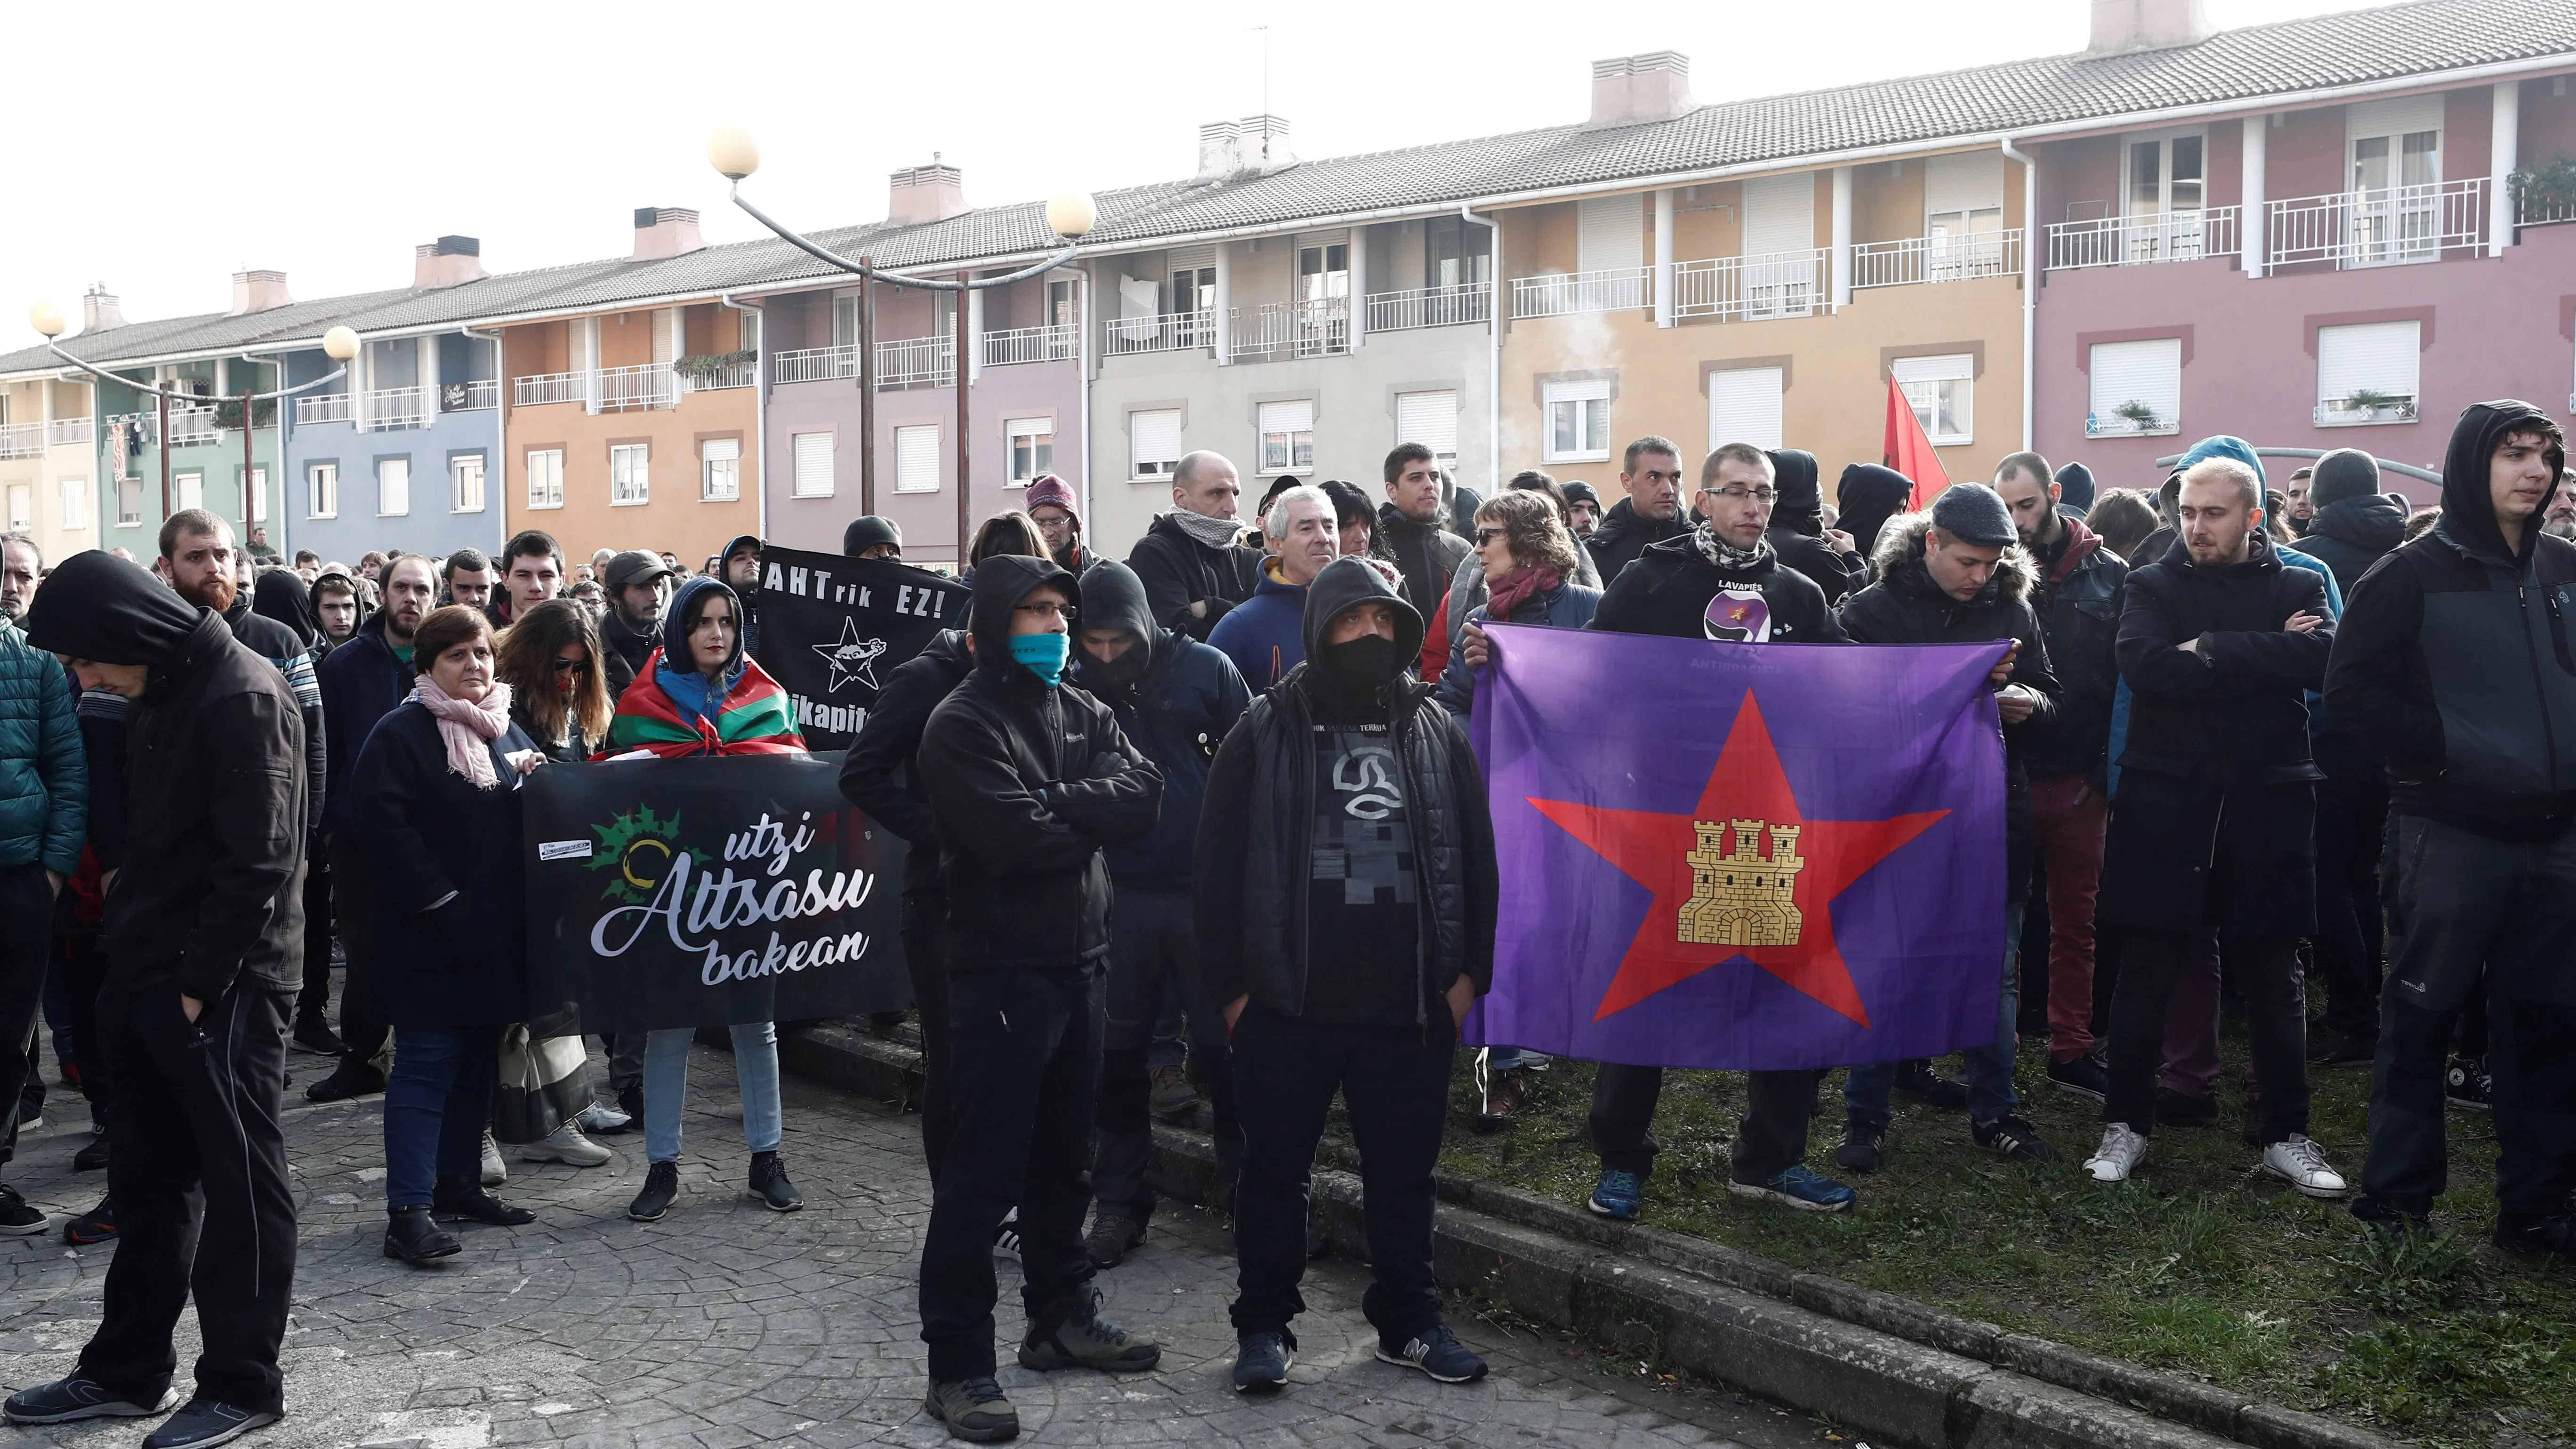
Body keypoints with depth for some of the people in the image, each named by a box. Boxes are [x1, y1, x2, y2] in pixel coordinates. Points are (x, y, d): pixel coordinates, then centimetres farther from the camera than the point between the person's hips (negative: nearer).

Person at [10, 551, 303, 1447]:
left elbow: (258, 860, -20)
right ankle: (126, 1371, 27)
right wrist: (134, 952, 10)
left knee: (241, 1185, 2)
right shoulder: (161, 697, 13)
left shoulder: (244, 696, -16)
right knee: (147, 1183, 16)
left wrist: (200, 981, -17)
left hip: (222, 992, -9)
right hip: (148, 983, 9)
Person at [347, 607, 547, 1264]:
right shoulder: (401, 733, -8)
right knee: (426, 1062, -8)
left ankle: (459, 1183, 25)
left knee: (477, 1058, 14)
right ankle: (408, 1211, -7)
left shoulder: (509, 733, 15)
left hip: (498, 932, 7)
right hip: (431, 935, -7)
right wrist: (440, 899, -18)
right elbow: (384, 823, -16)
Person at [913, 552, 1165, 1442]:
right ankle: (957, 1365, 4)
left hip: (1080, 961, 7)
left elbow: (1143, 794, -4)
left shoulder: (1083, 714, 12)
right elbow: (1017, 840, -22)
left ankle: (1063, 1318, 31)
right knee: (985, 1171, -4)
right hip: (1002, 969, -7)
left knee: (1064, 1157, 17)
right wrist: (1093, 814, -6)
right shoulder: (962, 725, -10)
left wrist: (1056, 802, -17)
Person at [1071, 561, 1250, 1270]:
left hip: (1206, 891, -1)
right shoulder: (1075, 687, 1)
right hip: (1118, 895, 2)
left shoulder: (1204, 668, -3)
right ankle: (1120, 1202, 21)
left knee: (1226, 1041, 6)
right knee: (1117, 1051, 8)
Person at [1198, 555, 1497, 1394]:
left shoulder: (1438, 733, 8)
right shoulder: (1267, 731, -1)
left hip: (1412, 1004, 2)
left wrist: (1467, 974, 2)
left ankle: (1408, 1322, 28)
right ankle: (1264, 1326, 23)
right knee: (1277, 1170, 9)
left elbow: (1475, 856, 9)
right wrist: (1231, 985, -5)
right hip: (1287, 1003, -2)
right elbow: (1220, 863, -2)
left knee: (1404, 1173, 13)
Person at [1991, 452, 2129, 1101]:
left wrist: (2112, 770, -6)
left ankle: (2071, 1051, 23)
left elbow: (2128, 677, 0)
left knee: (2076, 919, 11)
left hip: (2079, 777, 1)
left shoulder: (2108, 573, 1)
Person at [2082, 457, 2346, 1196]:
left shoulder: (2298, 587, 7)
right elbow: (2143, 665, -16)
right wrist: (2260, 659, -15)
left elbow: (2321, 658, -15)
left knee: (2275, 981, 9)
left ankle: (2287, 1134, 22)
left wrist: (2210, 650, -17)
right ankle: (2126, 1124, 18)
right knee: (2146, 976, 5)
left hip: (2266, 808, 1)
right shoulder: (2153, 586, 4)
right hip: (2165, 803, -1)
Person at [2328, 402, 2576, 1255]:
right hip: (2450, 833, -5)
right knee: (2421, 1019, 3)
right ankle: (2396, 1200, 12)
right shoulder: (2416, 575, -4)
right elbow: (2351, 688, -9)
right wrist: (2440, 752, -15)